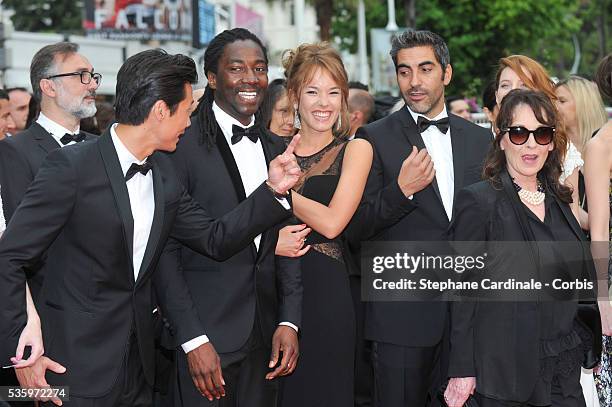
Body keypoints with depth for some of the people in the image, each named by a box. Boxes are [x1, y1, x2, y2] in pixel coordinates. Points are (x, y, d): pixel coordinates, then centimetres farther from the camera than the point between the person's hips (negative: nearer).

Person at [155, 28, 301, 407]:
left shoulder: (278, 149, 11)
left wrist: (289, 322, 3)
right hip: (202, 334, -5)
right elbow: (167, 248, -9)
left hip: (265, 335, 5)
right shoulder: (182, 146, -8)